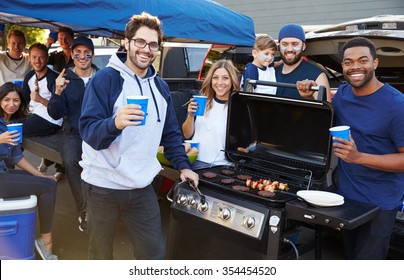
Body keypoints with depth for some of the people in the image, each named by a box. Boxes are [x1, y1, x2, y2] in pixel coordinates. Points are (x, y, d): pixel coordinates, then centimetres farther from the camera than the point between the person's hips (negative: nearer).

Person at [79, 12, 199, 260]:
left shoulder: (160, 86, 9)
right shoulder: (105, 79, -9)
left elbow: (171, 132, 17)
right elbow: (88, 130, -17)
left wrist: (183, 165, 7)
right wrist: (115, 123, -36)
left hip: (141, 185, 4)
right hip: (104, 184, -3)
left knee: (155, 251, 7)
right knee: (101, 253, 14)